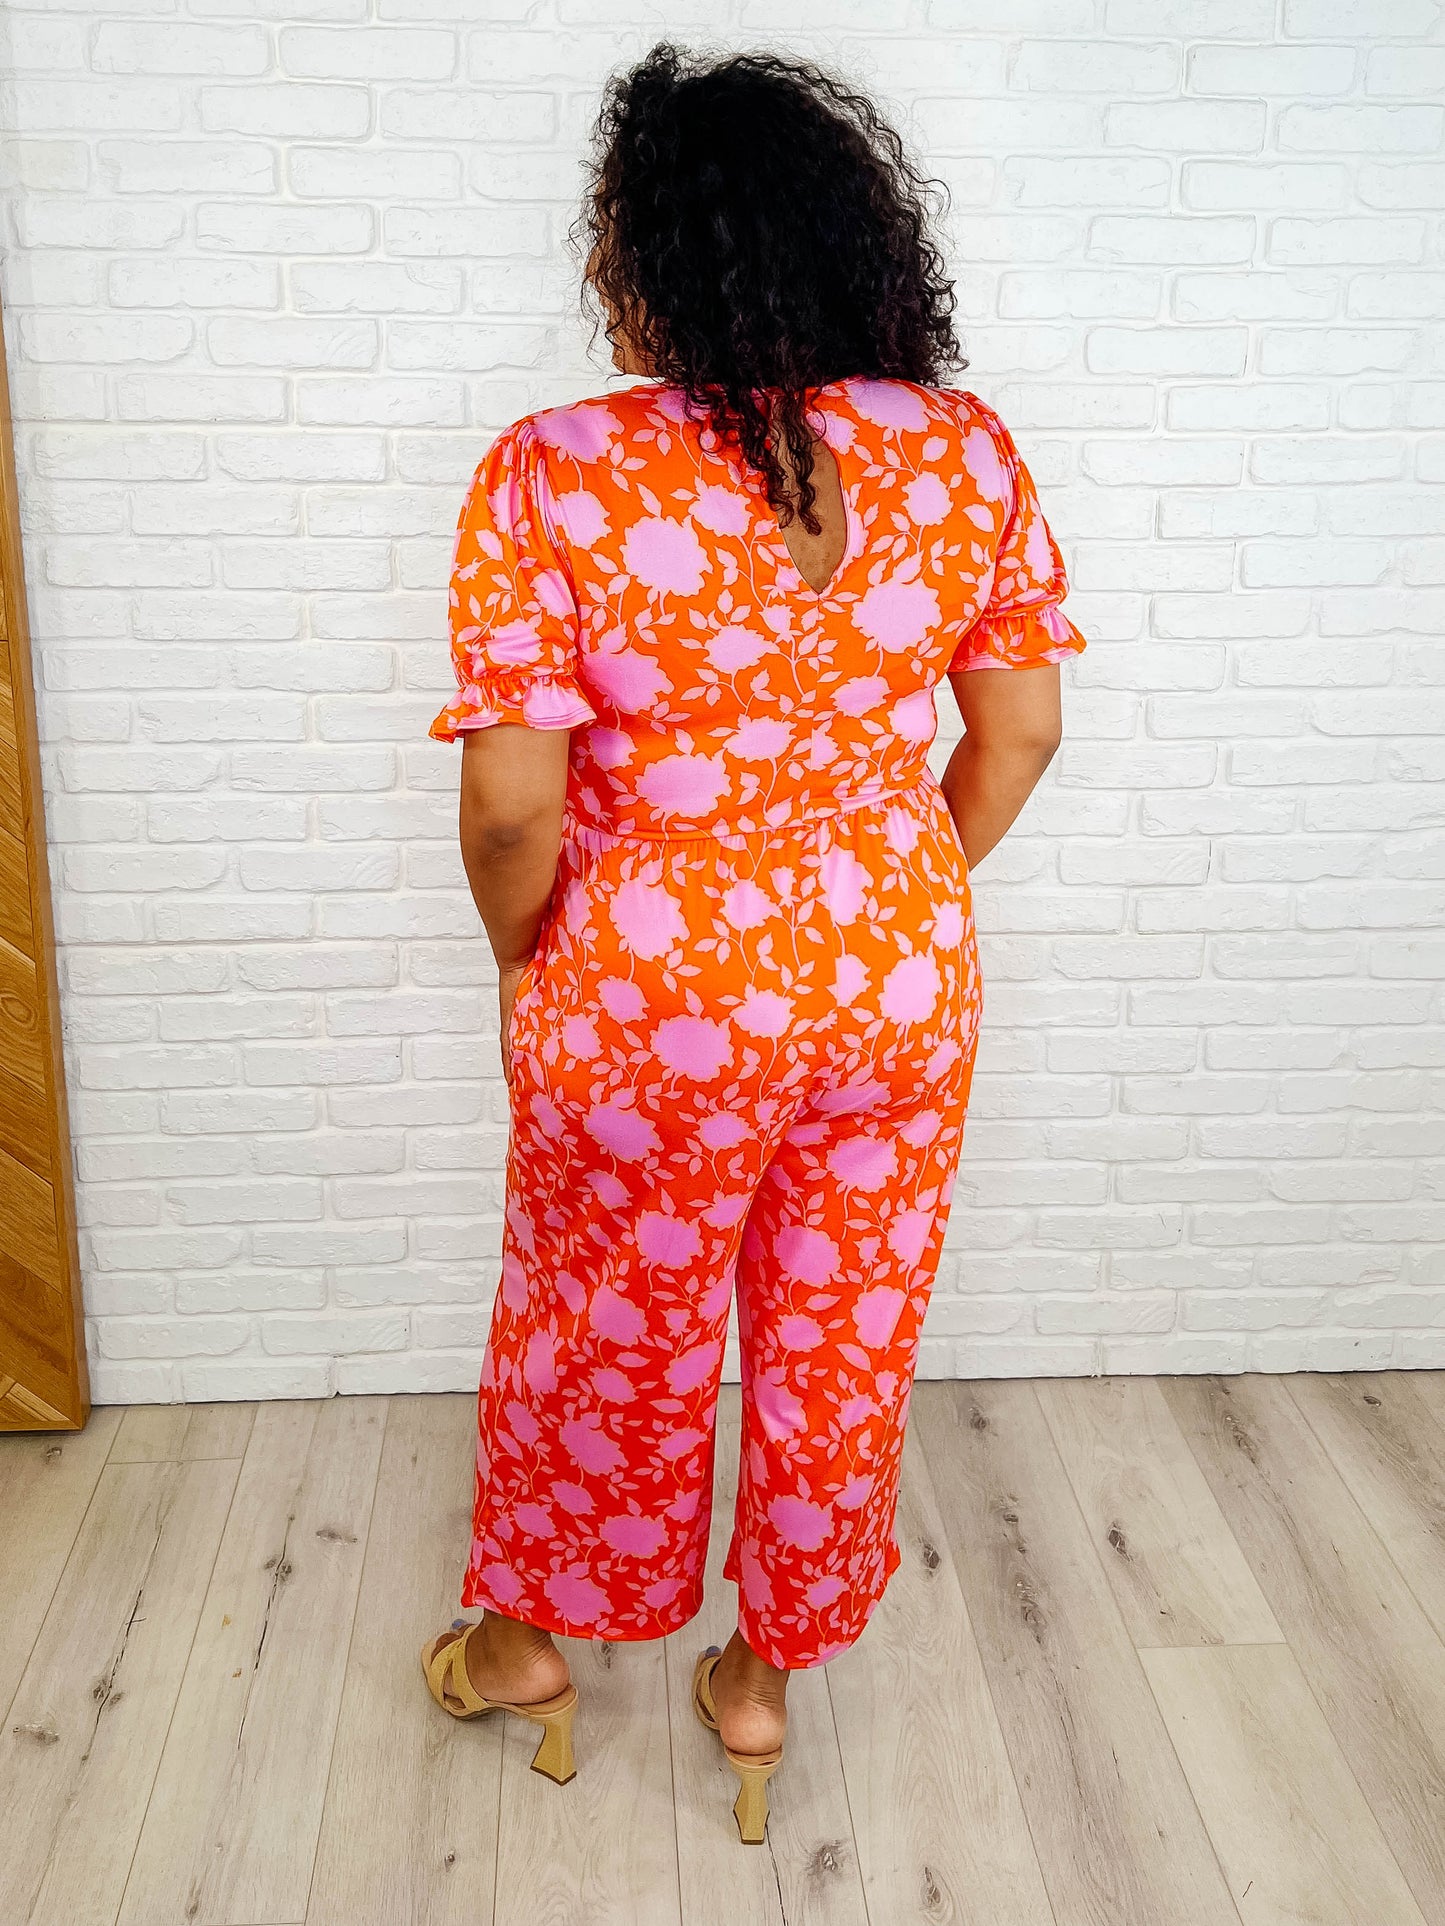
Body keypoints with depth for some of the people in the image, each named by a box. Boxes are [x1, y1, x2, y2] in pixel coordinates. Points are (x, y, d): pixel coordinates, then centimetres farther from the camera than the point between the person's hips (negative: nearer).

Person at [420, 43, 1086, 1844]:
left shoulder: (554, 475, -19)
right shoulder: (967, 453, -6)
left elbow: (511, 801, -19)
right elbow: (1019, 731, 1)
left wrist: (528, 966, 1)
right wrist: (897, 912, 14)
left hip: (657, 1005, -3)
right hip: (904, 989, 4)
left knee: (603, 1341, 21)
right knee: (844, 1343, 22)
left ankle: (530, 1641, 48)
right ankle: (763, 1672, 44)